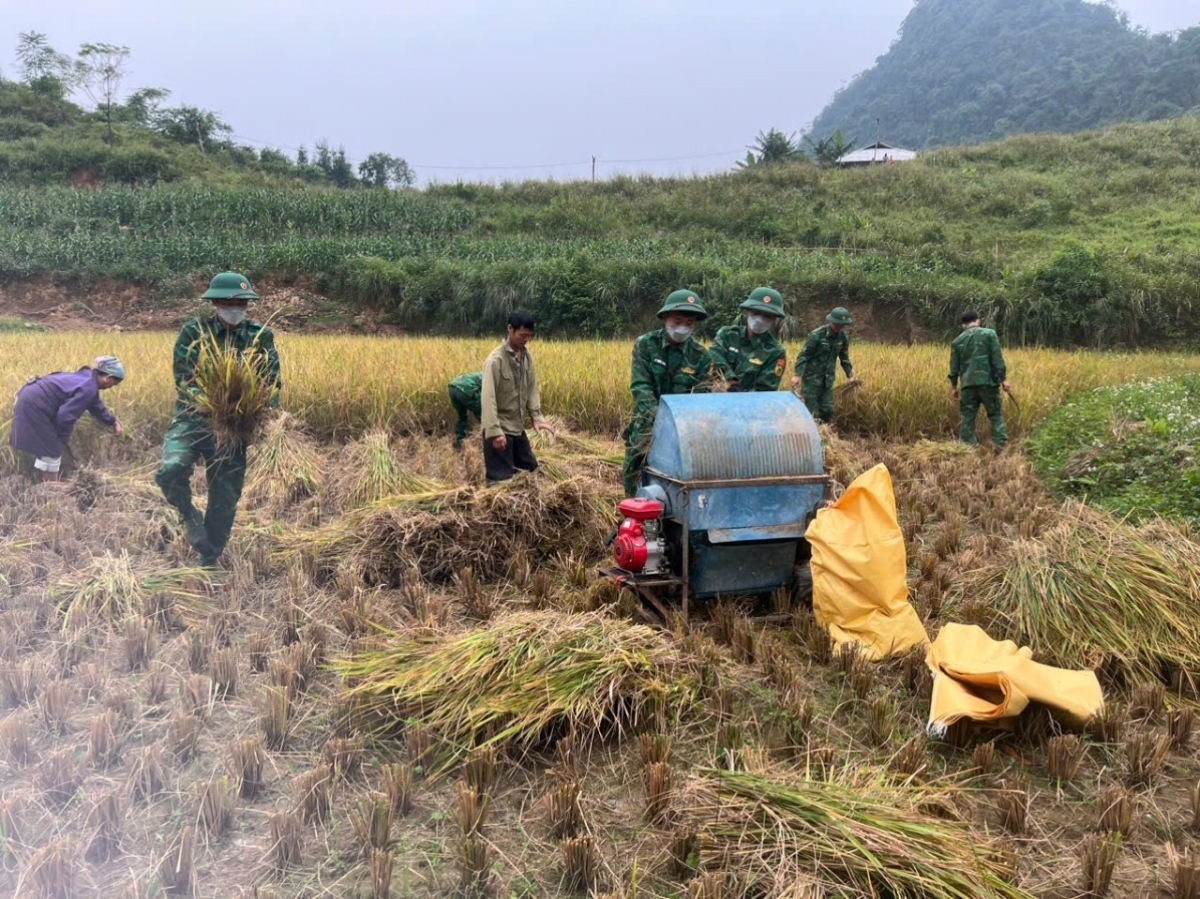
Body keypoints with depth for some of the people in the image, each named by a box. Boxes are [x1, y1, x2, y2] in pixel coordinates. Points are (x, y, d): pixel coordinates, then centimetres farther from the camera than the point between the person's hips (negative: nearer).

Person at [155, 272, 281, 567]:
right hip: (193, 418, -2)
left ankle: (209, 562, 28)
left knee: (226, 499, 7)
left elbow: (273, 382, -1)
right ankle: (190, 517, 3)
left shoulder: (260, 336, 1)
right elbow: (184, 380, -10)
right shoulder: (193, 332, -4)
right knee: (171, 469, -29)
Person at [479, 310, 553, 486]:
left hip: (517, 427, 8)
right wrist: (494, 431, -30)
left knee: (530, 469, 17)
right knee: (501, 478, -4)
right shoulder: (495, 359, -18)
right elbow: (488, 398, -23)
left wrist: (537, 417, -2)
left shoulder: (526, 355, 5)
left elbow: (532, 388, 10)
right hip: (500, 429, -8)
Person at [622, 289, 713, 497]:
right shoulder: (645, 344, -5)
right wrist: (657, 414, -30)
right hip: (647, 423, 0)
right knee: (634, 475, 0)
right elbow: (640, 386, -14)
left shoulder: (702, 356, -1)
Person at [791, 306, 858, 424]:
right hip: (812, 377, -5)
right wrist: (798, 375, -26)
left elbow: (845, 357, 14)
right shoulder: (817, 335, -17)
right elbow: (803, 355, -16)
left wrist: (850, 375, 7)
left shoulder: (843, 337, 0)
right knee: (811, 409, -3)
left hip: (828, 379, 5)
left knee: (827, 409, 8)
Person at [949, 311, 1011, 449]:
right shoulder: (989, 334, 3)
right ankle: (1002, 446, -2)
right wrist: (1004, 379, -2)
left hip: (968, 384, 2)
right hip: (988, 382, -2)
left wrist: (953, 386, 18)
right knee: (996, 415, 6)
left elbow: (954, 366, 12)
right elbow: (997, 358, -4)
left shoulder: (957, 341, 11)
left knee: (968, 417, 6)